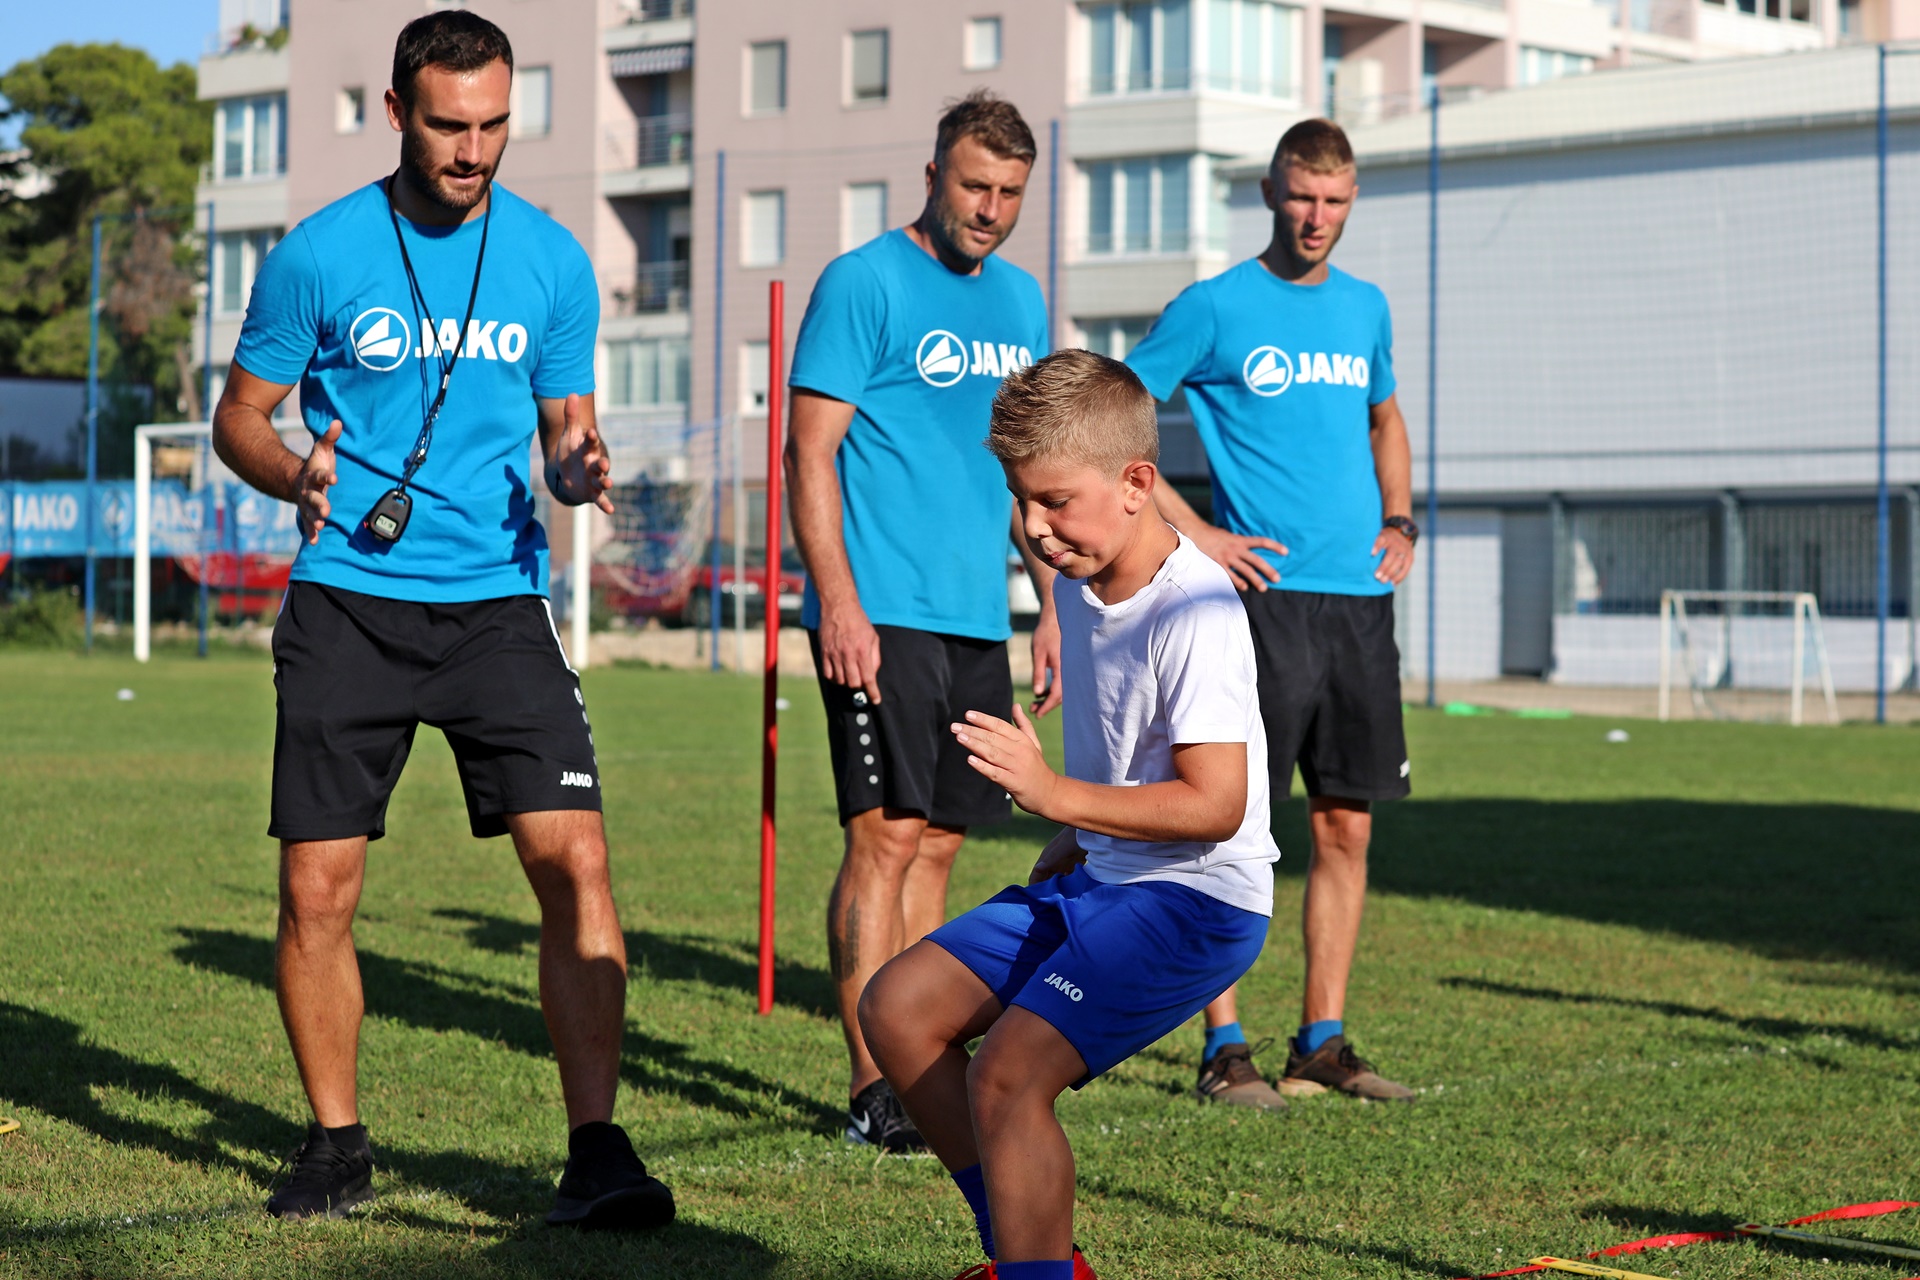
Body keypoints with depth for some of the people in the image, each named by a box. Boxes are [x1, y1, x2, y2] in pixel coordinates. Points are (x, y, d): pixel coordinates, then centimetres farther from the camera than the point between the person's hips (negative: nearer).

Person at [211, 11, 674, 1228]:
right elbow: (239, 415, 6)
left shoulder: (552, 260, 5)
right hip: (348, 608, -1)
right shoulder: (319, 255, -1)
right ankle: (337, 1144, 19)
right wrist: (299, 472, -16)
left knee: (576, 860, -11)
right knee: (317, 890, 0)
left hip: (497, 602, 1)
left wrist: (578, 471, -10)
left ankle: (597, 1148, -4)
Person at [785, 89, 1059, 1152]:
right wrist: (839, 604, -18)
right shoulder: (863, 283, -6)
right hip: (881, 615, -7)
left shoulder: (1019, 299, 16)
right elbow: (810, 452, -10)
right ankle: (872, 1085, -7)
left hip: (977, 618, 7)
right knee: (887, 835, -10)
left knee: (937, 841, 10)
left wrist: (1054, 604, 17)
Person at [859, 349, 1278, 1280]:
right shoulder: (1080, 584, 6)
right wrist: (1068, 849, 14)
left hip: (1195, 899, -10)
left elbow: (1216, 805, -28)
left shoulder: (1194, 615, -22)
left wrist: (1058, 797, -34)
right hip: (1097, 881, 10)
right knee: (898, 1008, 8)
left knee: (1007, 1074, -23)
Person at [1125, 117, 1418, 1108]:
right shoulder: (1214, 308, -3)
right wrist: (1193, 532, -9)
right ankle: (1223, 1047, 0)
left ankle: (1322, 1042, 15)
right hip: (1264, 594, -6)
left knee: (1346, 827, 7)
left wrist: (1399, 519, 14)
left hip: (1360, 597, 6)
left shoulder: (1365, 308, 15)